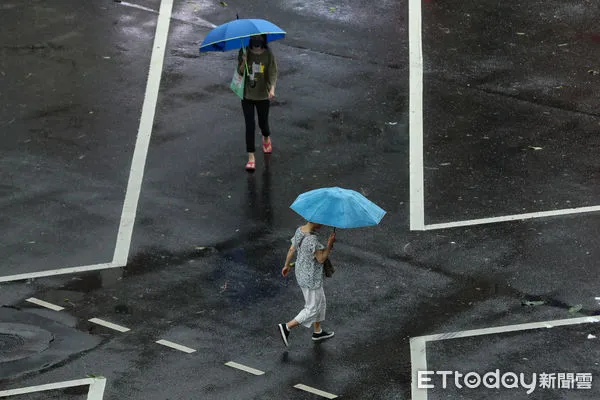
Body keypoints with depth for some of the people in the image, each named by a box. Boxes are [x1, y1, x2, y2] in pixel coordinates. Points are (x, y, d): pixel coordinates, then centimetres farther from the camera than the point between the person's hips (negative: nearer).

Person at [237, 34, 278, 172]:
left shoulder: (268, 54, -9)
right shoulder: (244, 52, -5)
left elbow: (273, 73, -13)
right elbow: (240, 72, -4)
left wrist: (272, 89, -30)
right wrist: (244, 62, -25)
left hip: (263, 95, 0)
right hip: (247, 95, 0)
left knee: (263, 123, 15)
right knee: (250, 126, -5)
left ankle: (266, 138, 51)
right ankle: (251, 157, 0)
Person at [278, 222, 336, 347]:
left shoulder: (300, 231, -4)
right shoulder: (311, 239, -32)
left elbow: (291, 249, 8)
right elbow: (321, 259, -25)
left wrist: (287, 265, 21)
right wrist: (330, 244, -22)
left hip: (301, 274, 10)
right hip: (311, 279, -9)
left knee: (320, 302, 26)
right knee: (312, 309, 9)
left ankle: (317, 332, 40)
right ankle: (286, 327, 11)